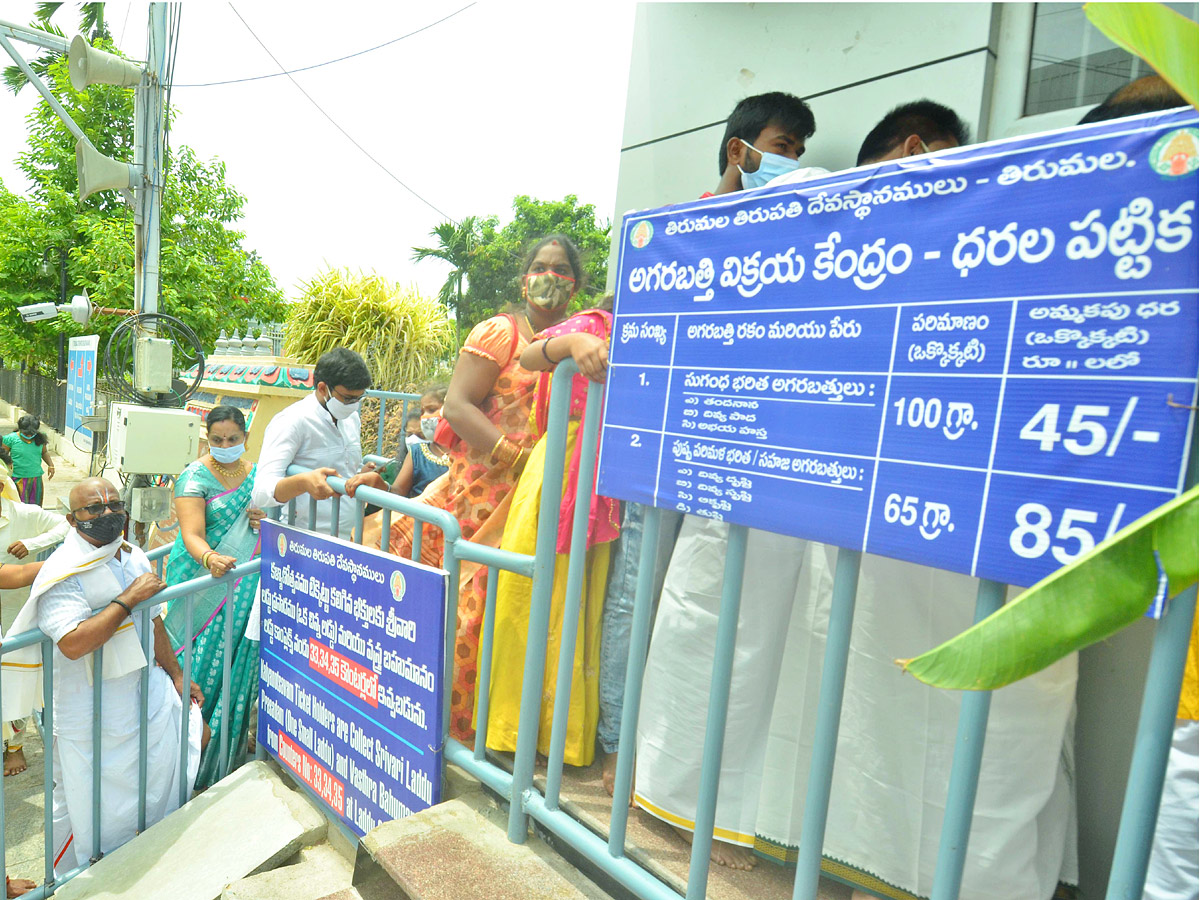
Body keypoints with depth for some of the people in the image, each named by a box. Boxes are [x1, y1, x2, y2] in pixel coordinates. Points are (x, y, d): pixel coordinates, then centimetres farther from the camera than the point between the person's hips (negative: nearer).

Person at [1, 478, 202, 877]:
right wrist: (129, 598, -28)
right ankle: (68, 876, 36)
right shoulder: (65, 573, -21)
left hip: (146, 688, 7)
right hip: (93, 707, -7)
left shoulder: (134, 557, 2)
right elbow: (73, 643, -34)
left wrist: (176, 675, 16)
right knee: (93, 804, 7)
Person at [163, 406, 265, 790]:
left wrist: (266, 521, -3)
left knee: (238, 657, 7)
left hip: (245, 582, 4)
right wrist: (210, 559, -40)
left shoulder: (257, 473, 8)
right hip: (203, 582, -4)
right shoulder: (195, 477, -8)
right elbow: (192, 534, -19)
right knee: (204, 660, -4)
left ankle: (226, 750, 23)